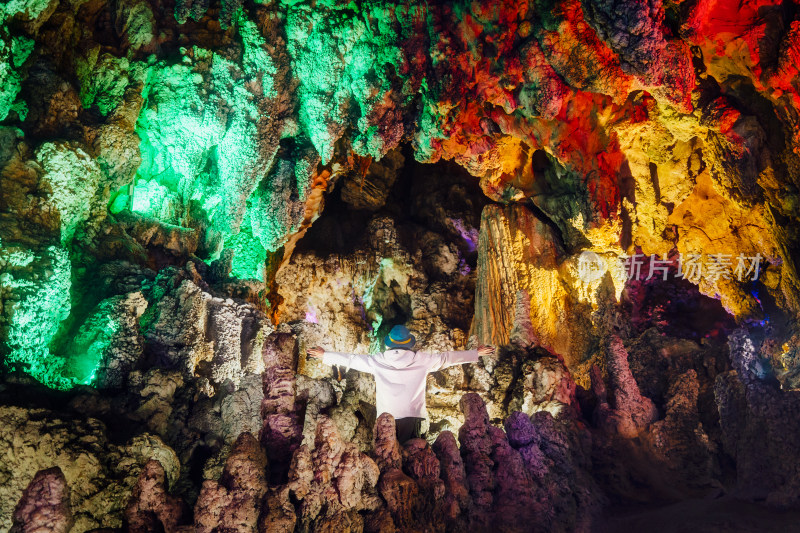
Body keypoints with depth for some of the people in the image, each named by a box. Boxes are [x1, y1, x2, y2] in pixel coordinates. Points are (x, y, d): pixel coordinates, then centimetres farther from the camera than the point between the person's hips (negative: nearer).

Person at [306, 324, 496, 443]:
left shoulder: (377, 361, 5)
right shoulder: (421, 360, 4)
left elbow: (351, 359, 15)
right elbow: (446, 358, 14)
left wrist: (324, 355, 31)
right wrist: (476, 353, 27)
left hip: (386, 417, 0)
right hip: (413, 416, 0)